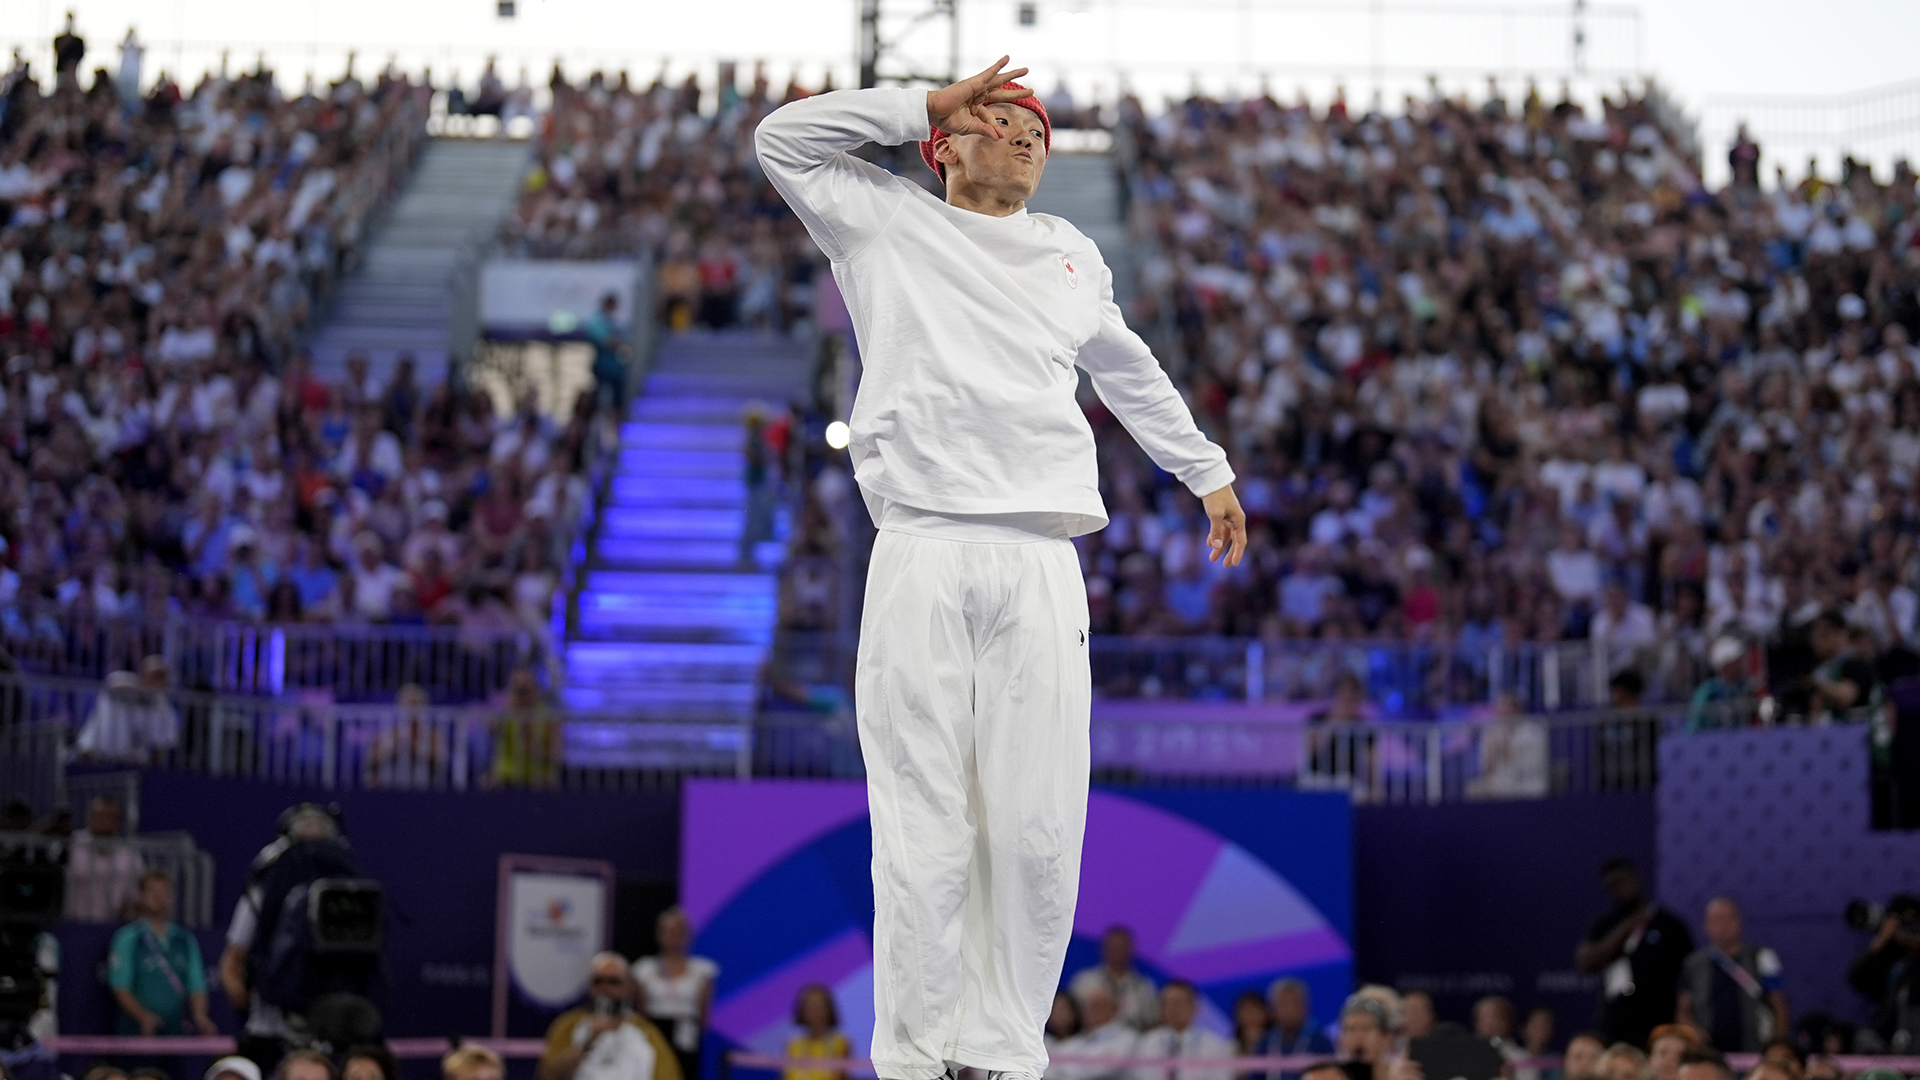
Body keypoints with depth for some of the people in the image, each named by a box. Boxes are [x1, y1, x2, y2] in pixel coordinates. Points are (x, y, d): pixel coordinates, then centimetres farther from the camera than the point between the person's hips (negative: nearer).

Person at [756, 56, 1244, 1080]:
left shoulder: (1072, 255, 24)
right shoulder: (886, 223, 14)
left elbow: (1129, 371, 38)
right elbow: (783, 138, 7)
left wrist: (1206, 470, 44)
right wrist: (930, 101, 9)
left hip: (1041, 569, 3)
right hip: (921, 561, -3)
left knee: (1039, 832, -5)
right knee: (925, 832, -8)